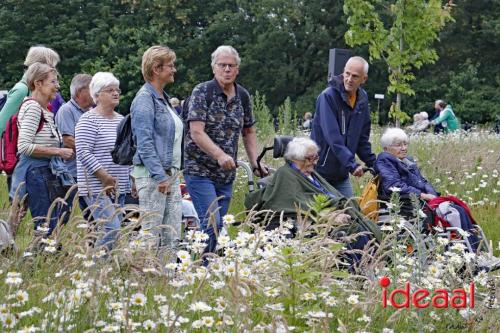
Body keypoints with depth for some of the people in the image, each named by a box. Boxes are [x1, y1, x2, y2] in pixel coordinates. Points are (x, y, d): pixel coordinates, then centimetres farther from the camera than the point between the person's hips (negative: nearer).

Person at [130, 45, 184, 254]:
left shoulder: (164, 99, 18)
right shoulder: (145, 100, -10)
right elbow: (145, 143, -17)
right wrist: (160, 177, -21)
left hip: (170, 174, 9)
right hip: (152, 175, -9)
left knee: (173, 237, 7)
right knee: (152, 238, -7)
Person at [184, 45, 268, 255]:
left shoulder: (242, 96, 10)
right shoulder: (202, 92, -9)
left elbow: (248, 132, 20)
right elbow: (196, 132, -18)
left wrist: (255, 164, 9)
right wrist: (219, 154, -31)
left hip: (227, 173, 6)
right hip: (200, 171, -6)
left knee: (218, 226, 8)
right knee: (212, 224, -15)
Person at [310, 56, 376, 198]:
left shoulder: (362, 99, 6)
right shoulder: (328, 97, -16)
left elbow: (362, 138, 15)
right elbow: (333, 137, -25)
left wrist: (373, 163, 6)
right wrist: (351, 164, -30)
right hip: (321, 170, -6)